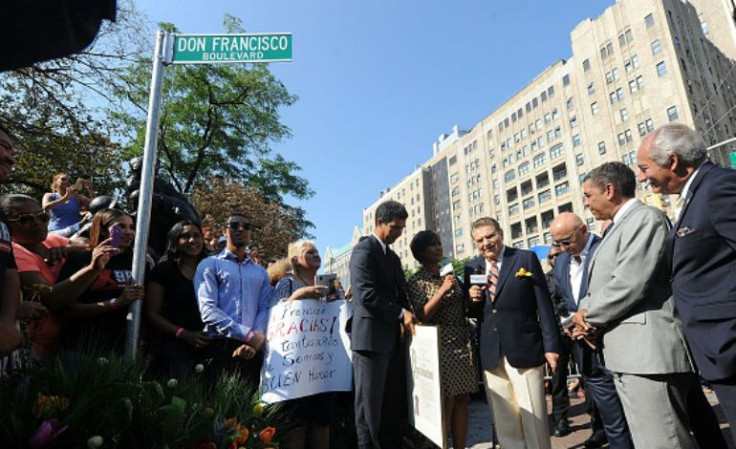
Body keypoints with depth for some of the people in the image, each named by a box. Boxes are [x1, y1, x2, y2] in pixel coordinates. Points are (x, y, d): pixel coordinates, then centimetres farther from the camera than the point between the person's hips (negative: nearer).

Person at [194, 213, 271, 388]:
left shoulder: (261, 272, 18)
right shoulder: (210, 265, 5)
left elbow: (265, 309, 6)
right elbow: (208, 309, -7)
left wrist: (255, 342, -13)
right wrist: (248, 335, -14)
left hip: (251, 349, 3)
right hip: (219, 346, -3)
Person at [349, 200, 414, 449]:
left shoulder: (393, 256, 18)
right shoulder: (364, 249, -9)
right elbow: (366, 294, -20)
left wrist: (405, 317, 0)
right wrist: (401, 314, -15)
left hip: (393, 338, 9)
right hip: (372, 337, -8)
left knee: (395, 404, 15)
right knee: (370, 406, 3)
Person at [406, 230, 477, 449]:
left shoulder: (450, 274, 11)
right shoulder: (416, 282, -5)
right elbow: (422, 316, -13)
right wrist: (442, 290, -19)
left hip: (463, 346, 6)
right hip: (440, 347, -5)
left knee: (461, 400, 8)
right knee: (445, 403, -3)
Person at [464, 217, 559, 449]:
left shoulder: (526, 259, -1)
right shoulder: (472, 268, 7)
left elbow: (544, 305, -2)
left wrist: (551, 345, -5)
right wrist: (472, 299, -8)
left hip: (524, 349, -3)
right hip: (490, 353, 3)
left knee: (534, 418, 7)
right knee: (503, 420, 13)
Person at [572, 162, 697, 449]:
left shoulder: (645, 217, -9)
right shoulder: (618, 228, 20)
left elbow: (630, 283, -20)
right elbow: (607, 286, 19)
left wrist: (589, 315, -7)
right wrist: (590, 322, 1)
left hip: (648, 349, -10)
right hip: (628, 353, 10)